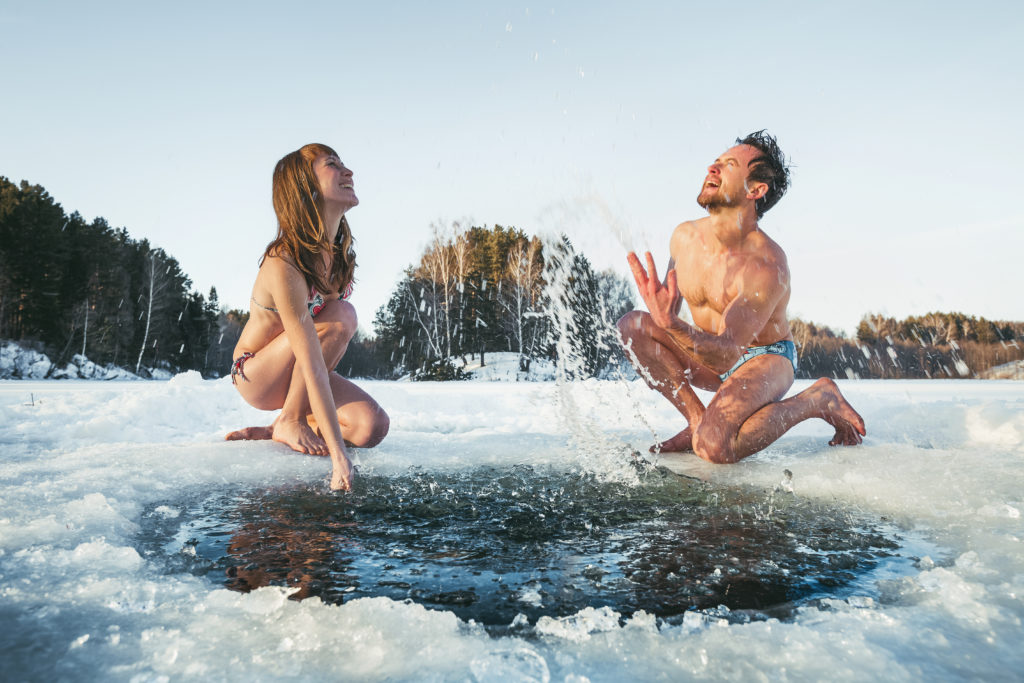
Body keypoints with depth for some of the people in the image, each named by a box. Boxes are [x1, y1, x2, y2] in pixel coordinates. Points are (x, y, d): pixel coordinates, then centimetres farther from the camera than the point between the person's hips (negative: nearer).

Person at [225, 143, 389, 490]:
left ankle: (270, 433, 4)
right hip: (256, 376, -6)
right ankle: (288, 421, -13)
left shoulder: (339, 249, -4)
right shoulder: (283, 263, -29)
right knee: (341, 317, -29)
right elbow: (313, 367, -35)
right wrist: (338, 454, -36)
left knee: (373, 426, -16)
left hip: (292, 375, 6)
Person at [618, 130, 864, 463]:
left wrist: (672, 325, -55)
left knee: (714, 447, -33)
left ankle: (818, 399, -5)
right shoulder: (684, 237, -9)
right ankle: (699, 420, -11)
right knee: (631, 324, -19)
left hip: (764, 360, -5)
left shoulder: (766, 268, -28)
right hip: (710, 356, 6)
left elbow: (726, 354, -39)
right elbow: (667, 302, 13)